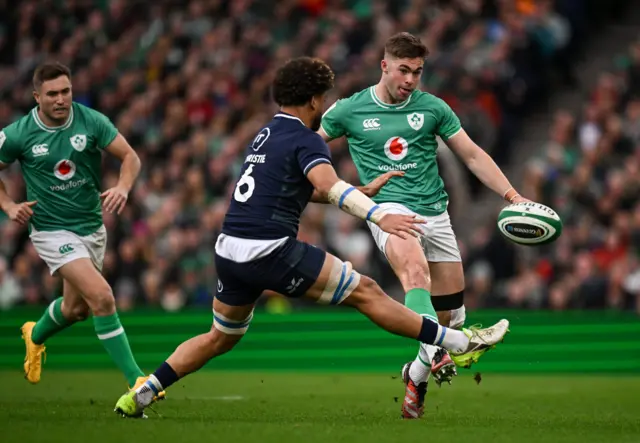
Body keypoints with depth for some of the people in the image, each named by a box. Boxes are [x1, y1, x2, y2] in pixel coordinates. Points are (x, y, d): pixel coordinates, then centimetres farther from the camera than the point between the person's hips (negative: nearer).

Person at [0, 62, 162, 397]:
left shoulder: (91, 121, -9)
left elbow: (130, 156, -4)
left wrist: (123, 187, -23)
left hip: (92, 226, 5)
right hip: (52, 229, -5)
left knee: (77, 308, 20)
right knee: (102, 296, -22)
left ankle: (35, 335, 55)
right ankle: (135, 380, -18)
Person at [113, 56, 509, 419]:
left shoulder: (265, 136, 21)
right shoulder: (305, 140, -6)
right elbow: (329, 186, -27)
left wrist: (366, 191, 30)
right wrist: (380, 217, -38)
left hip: (229, 251, 8)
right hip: (270, 251, -8)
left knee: (221, 338, 23)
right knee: (366, 291, -3)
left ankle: (140, 395, 16)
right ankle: (460, 343, -3)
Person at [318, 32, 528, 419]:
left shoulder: (433, 108, 8)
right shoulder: (349, 110, 3)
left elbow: (473, 155, 11)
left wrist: (513, 196, 3)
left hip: (435, 212, 4)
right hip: (388, 208, -4)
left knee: (451, 314, 3)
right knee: (416, 270, -36)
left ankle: (417, 376, 29)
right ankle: (438, 352, -55)